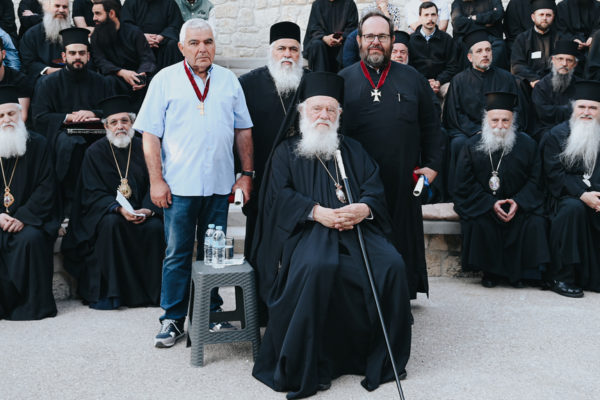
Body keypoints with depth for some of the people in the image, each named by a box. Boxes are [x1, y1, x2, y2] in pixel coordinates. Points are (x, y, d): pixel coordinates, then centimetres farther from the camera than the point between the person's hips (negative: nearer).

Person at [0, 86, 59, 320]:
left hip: (31, 216, -2)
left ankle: (34, 304, -19)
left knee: (32, 238, -32)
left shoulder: (37, 145, 3)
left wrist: (23, 217, -16)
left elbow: (46, 187, -3)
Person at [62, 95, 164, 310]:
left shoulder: (143, 149, 3)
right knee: (111, 224, -34)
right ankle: (105, 291, -27)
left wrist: (149, 209, -20)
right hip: (104, 211, -1)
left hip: (141, 212, 2)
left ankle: (152, 291, -15)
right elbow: (93, 194, -7)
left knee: (155, 227, -28)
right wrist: (119, 209, -24)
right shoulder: (95, 152, -1)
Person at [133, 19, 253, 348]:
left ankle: (210, 312, 24)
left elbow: (243, 130, 13)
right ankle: (173, 319, 14)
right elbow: (150, 134, -2)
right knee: (177, 254, 3)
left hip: (220, 184, 3)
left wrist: (247, 174, 7)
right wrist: (156, 180, -8)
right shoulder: (165, 80, 1)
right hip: (179, 184, -3)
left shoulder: (228, 80, 10)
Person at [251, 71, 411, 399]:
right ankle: (303, 368, -24)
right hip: (308, 229, -3)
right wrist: (317, 212, -16)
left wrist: (364, 208, -12)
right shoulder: (286, 151, 14)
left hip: (357, 226, 4)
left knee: (391, 265, -25)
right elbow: (280, 194, -1)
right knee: (316, 268, -37)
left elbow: (375, 186, 12)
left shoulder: (352, 149, 23)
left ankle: (382, 358, -8)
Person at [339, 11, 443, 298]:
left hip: (403, 182, 1)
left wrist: (432, 165, 3)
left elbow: (430, 127, 13)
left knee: (403, 242, 6)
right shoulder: (342, 80, 8)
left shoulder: (413, 79, 12)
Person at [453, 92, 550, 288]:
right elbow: (465, 185, -4)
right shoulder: (472, 146, -2)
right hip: (481, 203, -1)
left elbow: (535, 179, 3)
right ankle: (490, 272, -10)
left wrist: (518, 201, -15)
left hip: (520, 203, 1)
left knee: (534, 223, -26)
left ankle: (519, 272, -6)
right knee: (479, 222, -31)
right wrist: (491, 204, -16)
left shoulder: (527, 144, 1)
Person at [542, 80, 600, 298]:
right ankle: (561, 278, -28)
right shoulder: (558, 134, 5)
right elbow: (554, 174, -4)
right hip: (566, 195, -3)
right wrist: (582, 195, -17)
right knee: (573, 208, -34)